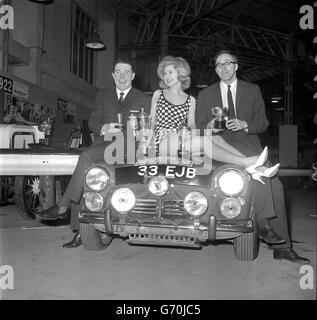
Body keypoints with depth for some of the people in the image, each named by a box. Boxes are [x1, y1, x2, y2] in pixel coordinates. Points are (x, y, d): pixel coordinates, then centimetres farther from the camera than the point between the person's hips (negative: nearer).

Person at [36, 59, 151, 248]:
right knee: (83, 175, -20)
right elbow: (92, 122, 15)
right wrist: (104, 128, -8)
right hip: (102, 143, 4)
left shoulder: (143, 100, 12)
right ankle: (80, 230, -15)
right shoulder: (104, 95, 24)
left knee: (86, 156, -30)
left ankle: (63, 206, -25)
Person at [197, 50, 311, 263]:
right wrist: (209, 126, -12)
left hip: (248, 143, 2)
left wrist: (244, 124, -10)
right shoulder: (205, 95, 17)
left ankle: (282, 247, -11)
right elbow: (199, 128, 12)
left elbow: (263, 122, 10)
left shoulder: (253, 90, 17)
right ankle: (263, 223, -24)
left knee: (276, 186, -18)